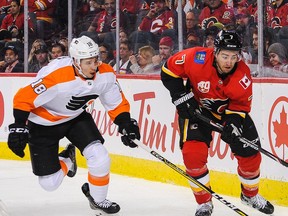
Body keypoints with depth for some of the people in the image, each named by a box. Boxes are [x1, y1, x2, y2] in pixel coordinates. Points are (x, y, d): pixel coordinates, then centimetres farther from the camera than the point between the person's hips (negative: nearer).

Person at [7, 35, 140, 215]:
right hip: (44, 123, -4)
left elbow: (117, 103, -3)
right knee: (49, 183, -3)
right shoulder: (56, 77, -37)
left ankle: (97, 198, 10)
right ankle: (66, 161, 33)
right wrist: (19, 128, -31)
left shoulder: (105, 74, -19)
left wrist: (126, 123, -16)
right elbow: (24, 99, -29)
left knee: (100, 158, -19)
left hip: (76, 117, 4)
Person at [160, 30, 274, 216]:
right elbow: (169, 70, -16)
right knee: (193, 153, -20)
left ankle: (251, 195, 28)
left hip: (229, 110, 2)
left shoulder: (243, 75, -24)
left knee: (250, 152, 0)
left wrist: (234, 122, -30)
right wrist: (181, 96, -21)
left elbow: (241, 105, -12)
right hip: (196, 107, -2)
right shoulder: (196, 59, -31)